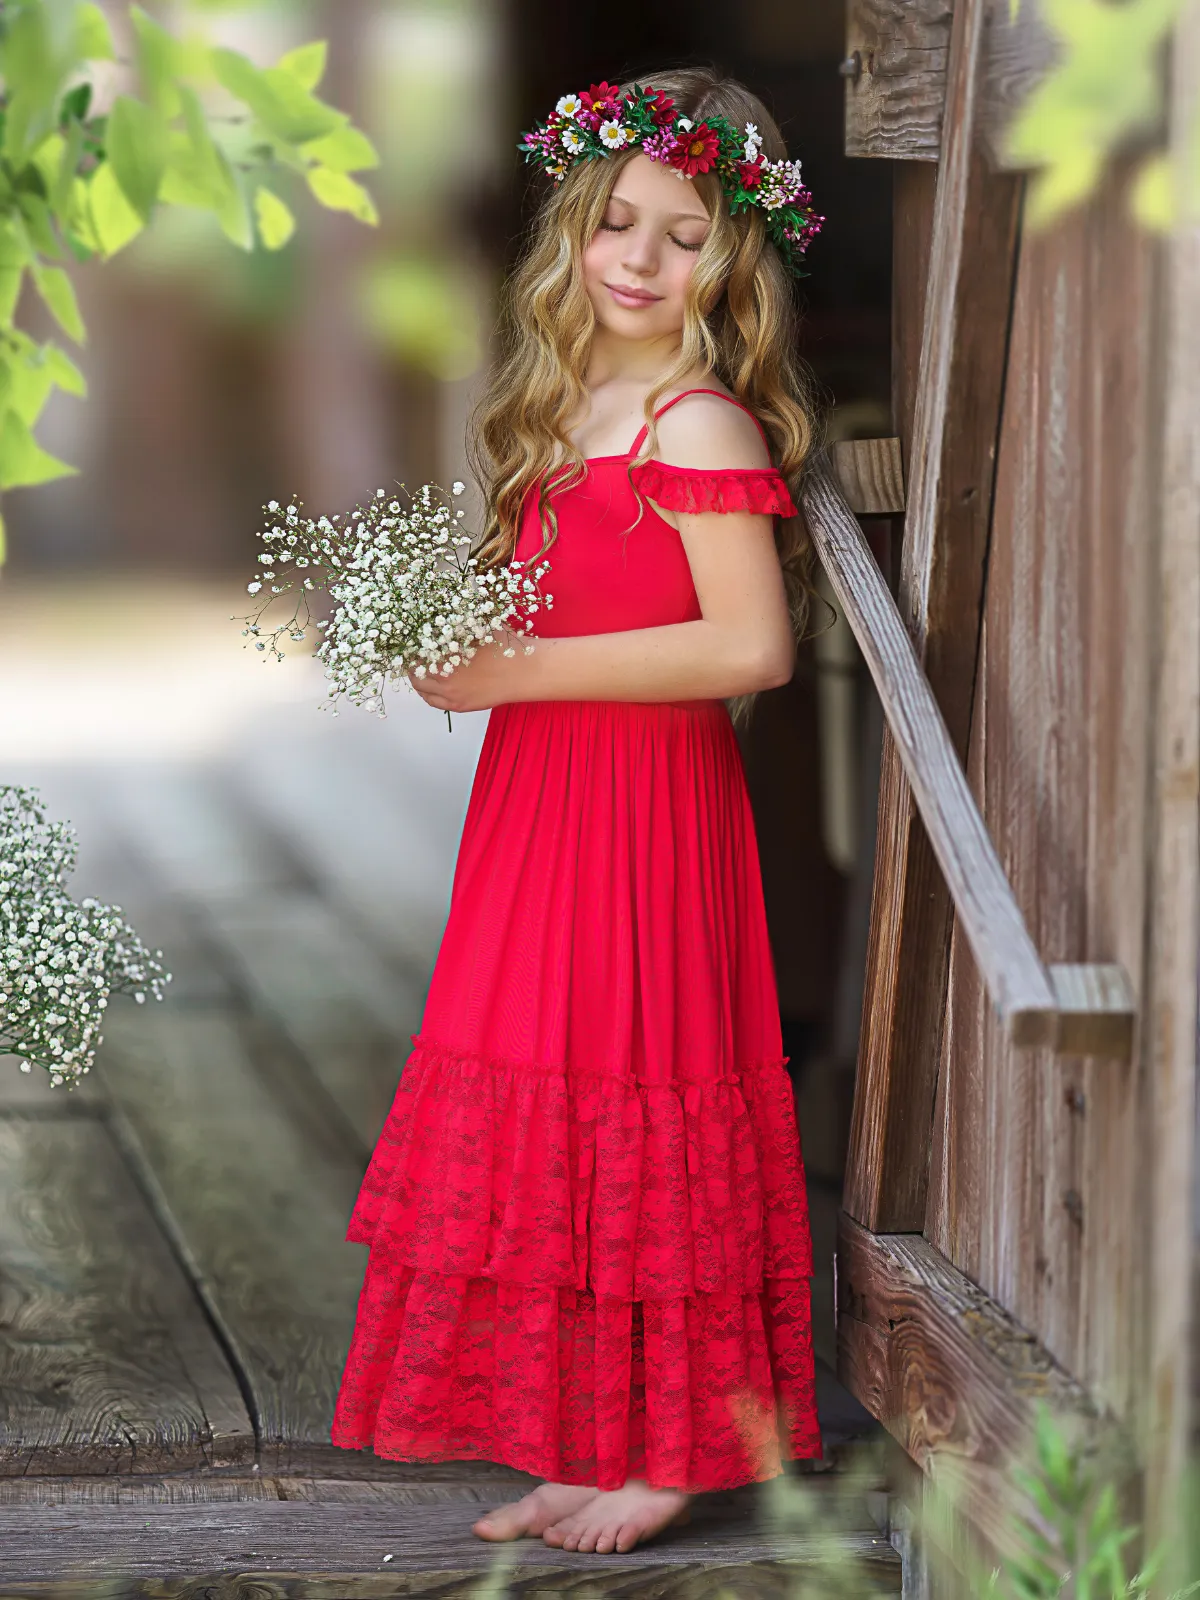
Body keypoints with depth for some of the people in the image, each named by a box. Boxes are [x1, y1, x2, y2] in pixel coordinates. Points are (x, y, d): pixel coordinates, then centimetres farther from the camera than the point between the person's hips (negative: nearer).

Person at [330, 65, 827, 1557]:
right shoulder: (569, 413, 13)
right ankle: (586, 1443, 21)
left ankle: (672, 1448, 12)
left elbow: (752, 646, -21)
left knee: (635, 1104, -1)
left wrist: (521, 671, -19)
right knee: (556, 1119, 11)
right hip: (542, 806, 9)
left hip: (646, 810, -9)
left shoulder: (702, 424, -13)